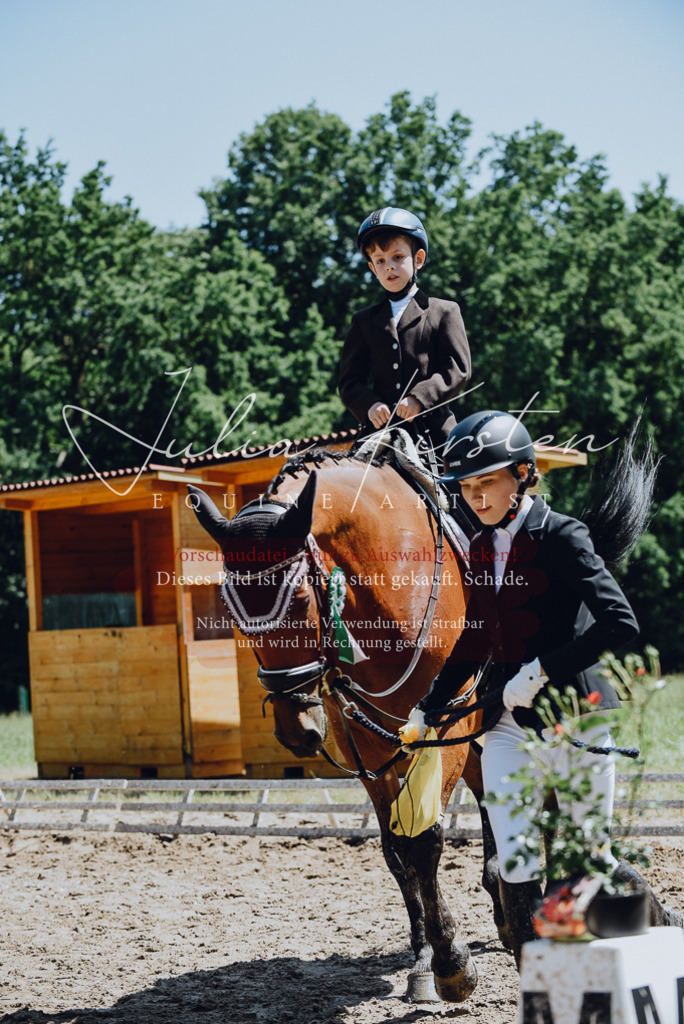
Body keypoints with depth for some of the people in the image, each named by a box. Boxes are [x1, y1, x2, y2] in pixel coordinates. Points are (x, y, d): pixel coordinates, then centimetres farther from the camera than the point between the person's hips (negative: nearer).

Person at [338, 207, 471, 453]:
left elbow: (458, 368, 0)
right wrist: (369, 406, -9)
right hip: (383, 431, 2)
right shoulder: (363, 321, 19)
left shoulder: (445, 312, 11)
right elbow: (350, 380, 12)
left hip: (434, 430, -2)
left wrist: (419, 398, -15)